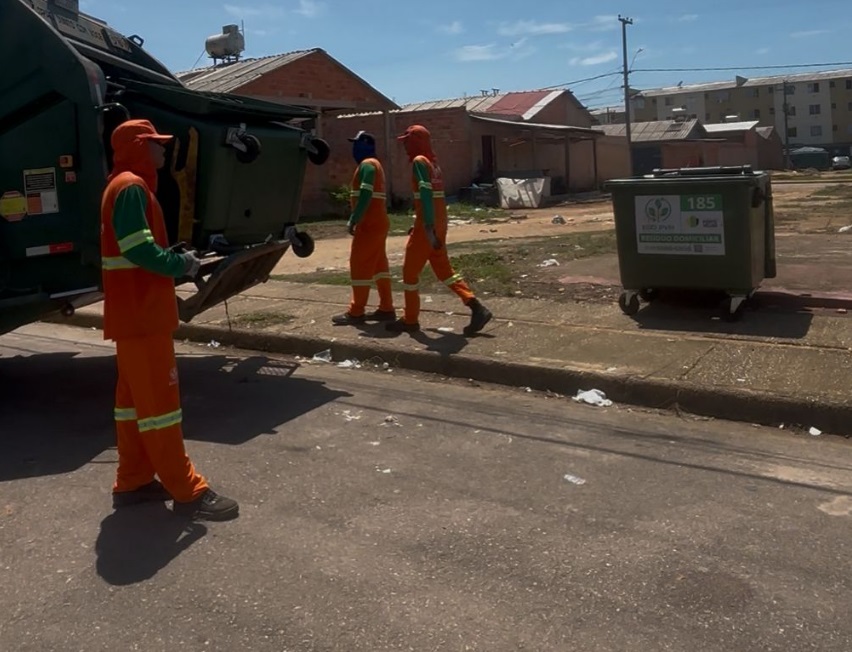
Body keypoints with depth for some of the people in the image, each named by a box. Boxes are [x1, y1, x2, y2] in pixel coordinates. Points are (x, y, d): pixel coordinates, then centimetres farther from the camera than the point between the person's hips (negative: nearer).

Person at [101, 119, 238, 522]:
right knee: (159, 399, -7)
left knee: (135, 396, 13)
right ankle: (187, 492, -2)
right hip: (140, 313, -11)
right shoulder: (131, 187, -14)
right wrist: (182, 264, -11)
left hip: (136, 311, 11)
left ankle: (133, 482, 22)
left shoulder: (128, 186, 19)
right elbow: (139, 249, -24)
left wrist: (175, 261, 6)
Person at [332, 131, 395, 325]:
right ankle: (386, 309, 12)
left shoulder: (367, 165, -10)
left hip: (369, 224, -10)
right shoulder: (373, 164, 21)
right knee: (378, 265, 10)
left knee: (360, 265, -6)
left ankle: (356, 312, -3)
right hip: (377, 223, 10)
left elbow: (365, 196, -21)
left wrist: (353, 221, -20)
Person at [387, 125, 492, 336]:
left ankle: (410, 320, 13)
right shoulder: (433, 162, 15)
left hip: (428, 227, -9)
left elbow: (426, 195, -22)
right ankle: (476, 307, 3)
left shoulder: (419, 162, -12)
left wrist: (427, 228, -27)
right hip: (439, 224, 9)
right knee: (443, 269, 13)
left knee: (410, 270, 4)